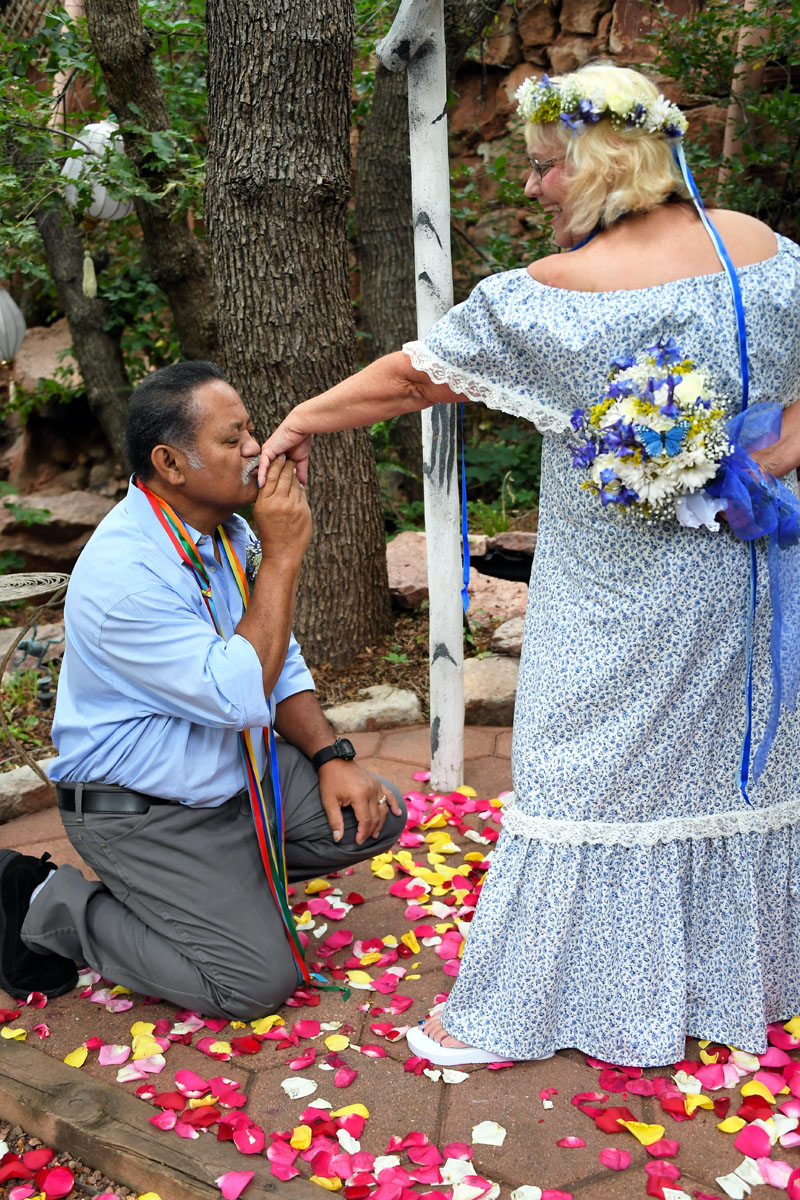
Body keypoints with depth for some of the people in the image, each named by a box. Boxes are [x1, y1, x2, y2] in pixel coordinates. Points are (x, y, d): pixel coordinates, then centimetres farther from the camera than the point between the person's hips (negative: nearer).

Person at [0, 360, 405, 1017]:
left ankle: (238, 874, 13)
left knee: (376, 814, 0)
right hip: (139, 812, -8)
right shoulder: (125, 573, -29)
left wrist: (332, 757, -4)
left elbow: (281, 665, 9)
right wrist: (282, 556, -28)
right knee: (260, 981, -12)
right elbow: (242, 695, -31)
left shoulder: (229, 532, 0)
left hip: (236, 777, 8)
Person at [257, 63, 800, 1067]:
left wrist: (302, 420, 4)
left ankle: (521, 1009, 17)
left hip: (620, 597, -6)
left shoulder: (556, 291, -17)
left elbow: (413, 377, -9)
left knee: (586, 775, 3)